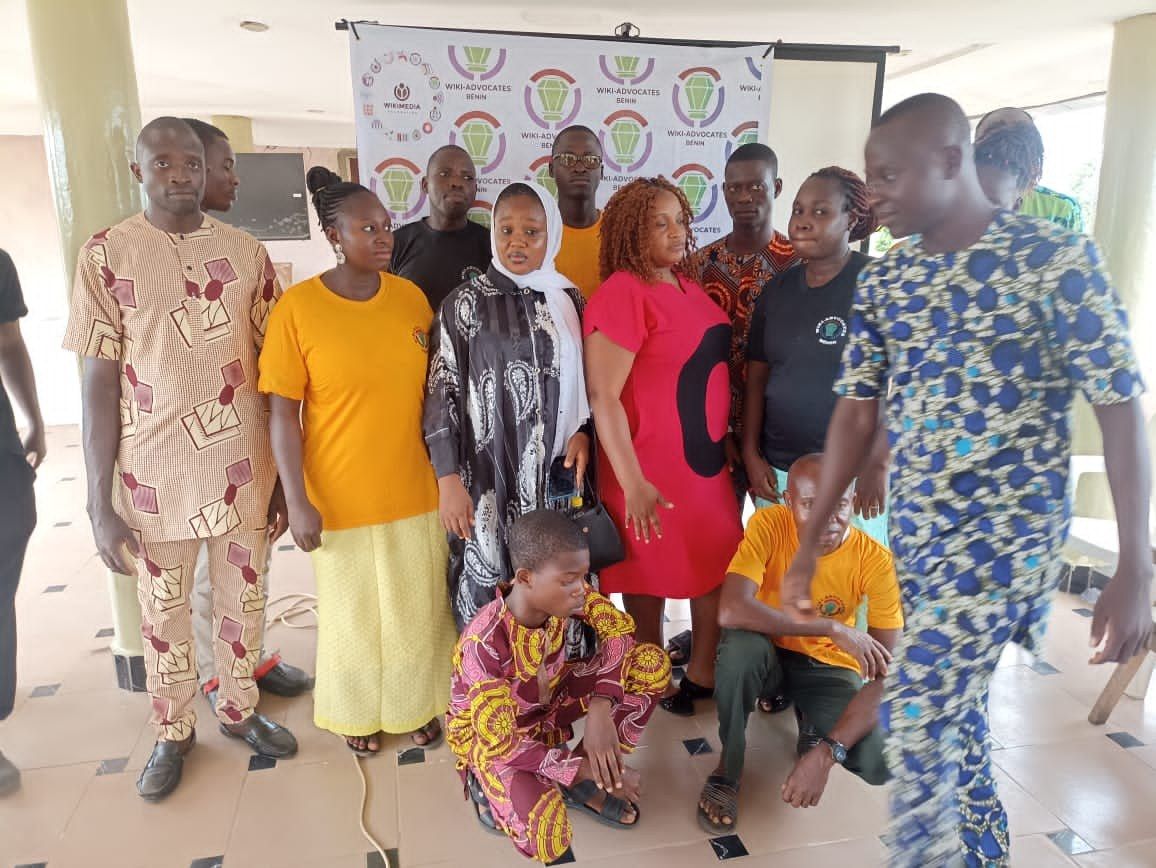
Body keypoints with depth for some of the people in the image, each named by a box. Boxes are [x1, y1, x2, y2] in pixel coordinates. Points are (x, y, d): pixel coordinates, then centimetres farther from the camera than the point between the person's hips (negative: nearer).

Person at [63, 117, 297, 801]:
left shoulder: (247, 253, 1)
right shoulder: (107, 255, -5)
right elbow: (99, 383, -5)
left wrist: (287, 472, 3)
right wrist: (100, 504, -7)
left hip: (243, 467, 2)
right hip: (155, 474, -1)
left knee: (244, 601, 16)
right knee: (164, 612, 14)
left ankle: (241, 709, 40)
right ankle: (174, 732, 37)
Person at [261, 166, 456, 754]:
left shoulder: (411, 297, -1)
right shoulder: (297, 307, -12)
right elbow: (282, 413, -9)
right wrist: (298, 501, -12)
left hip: (415, 492, 3)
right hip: (341, 499, -3)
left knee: (417, 610, 16)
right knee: (353, 612, 15)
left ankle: (416, 704, 41)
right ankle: (359, 711, 40)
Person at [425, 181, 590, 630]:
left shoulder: (568, 300, 9)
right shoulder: (466, 303, -2)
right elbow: (441, 394, -5)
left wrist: (582, 432, -2)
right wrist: (448, 479, -11)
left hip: (560, 476, 4)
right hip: (491, 479, -3)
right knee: (490, 599, 1)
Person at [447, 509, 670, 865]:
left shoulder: (559, 593, -22)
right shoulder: (485, 644, -37)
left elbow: (618, 628, -11)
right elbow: (502, 746, -31)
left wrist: (600, 709, -24)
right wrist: (589, 769, -27)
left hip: (547, 704, 6)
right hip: (489, 732, -6)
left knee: (653, 664, -12)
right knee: (542, 830, -35)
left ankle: (580, 784, -1)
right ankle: (487, 785, 1)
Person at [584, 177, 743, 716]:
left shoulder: (688, 286, 8)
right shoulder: (621, 294, -16)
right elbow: (603, 397, -19)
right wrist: (633, 484, -20)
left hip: (708, 460, 7)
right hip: (650, 471, -7)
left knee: (717, 568, 14)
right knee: (649, 579, 9)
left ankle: (703, 674, 34)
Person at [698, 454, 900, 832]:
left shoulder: (875, 560, -22)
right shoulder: (769, 525, -24)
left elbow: (887, 674, -24)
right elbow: (731, 610, -38)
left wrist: (826, 752, -35)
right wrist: (832, 628, -37)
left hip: (829, 667, 1)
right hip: (768, 651, -1)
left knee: (882, 762, -25)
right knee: (741, 642, -37)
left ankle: (814, 732, 12)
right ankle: (728, 768, -12)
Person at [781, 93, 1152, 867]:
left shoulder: (1057, 258, -11)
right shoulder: (884, 282, 4)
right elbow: (857, 413, 5)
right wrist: (809, 542, 2)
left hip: (1009, 532, -6)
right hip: (917, 534, 6)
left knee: (917, 713, -11)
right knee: (955, 705, 17)